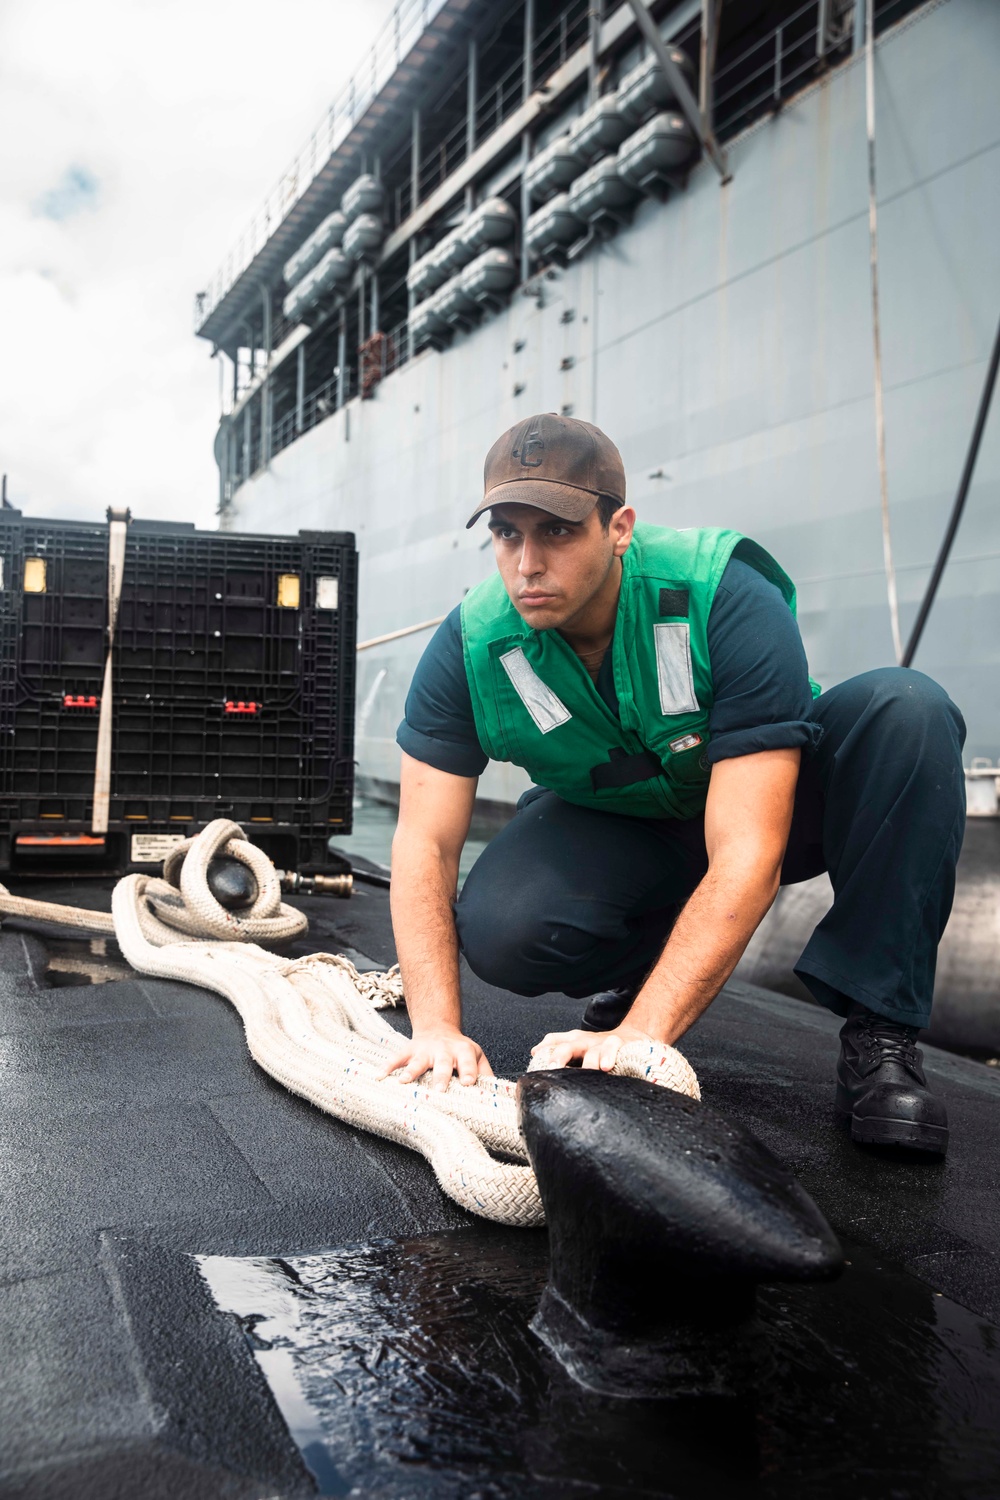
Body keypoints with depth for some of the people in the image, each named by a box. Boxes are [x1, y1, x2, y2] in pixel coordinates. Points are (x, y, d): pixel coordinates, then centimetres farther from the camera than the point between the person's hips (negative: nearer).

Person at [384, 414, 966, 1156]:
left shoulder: (730, 599, -32)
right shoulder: (471, 646, -21)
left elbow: (747, 858, -36)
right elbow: (425, 843, -18)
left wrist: (638, 1036, -42)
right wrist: (437, 1026, -29)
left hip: (769, 800, -1)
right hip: (610, 826, 2)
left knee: (905, 708, -30)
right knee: (498, 929, -29)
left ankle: (879, 1029, -20)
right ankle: (631, 975, 7)